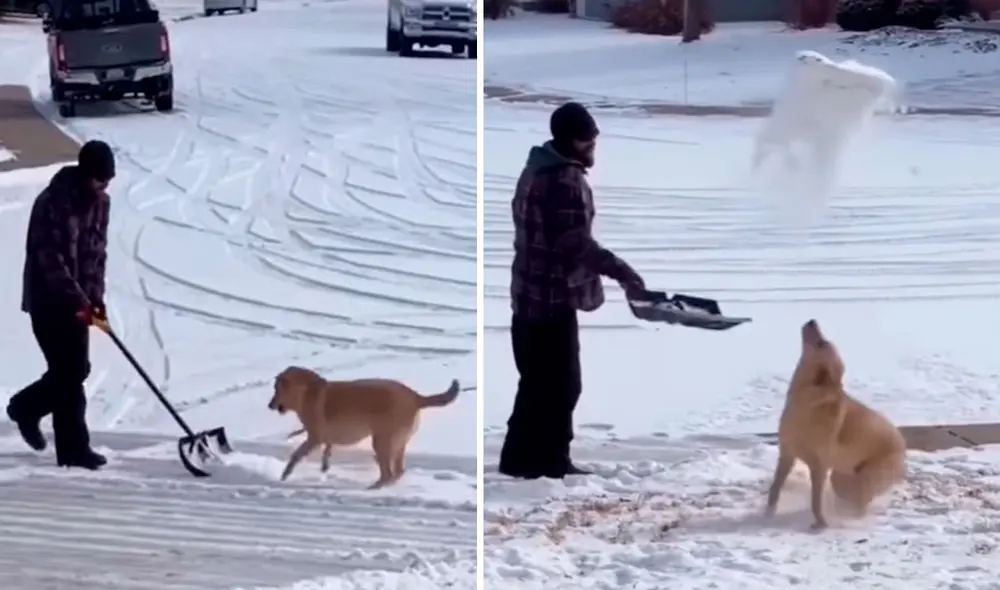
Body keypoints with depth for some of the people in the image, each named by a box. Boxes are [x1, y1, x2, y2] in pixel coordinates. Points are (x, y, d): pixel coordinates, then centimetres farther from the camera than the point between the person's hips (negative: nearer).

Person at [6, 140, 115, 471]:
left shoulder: (100, 203, 4)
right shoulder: (52, 203, -20)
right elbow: (50, 259, -22)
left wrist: (95, 296, -2)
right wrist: (78, 298, -25)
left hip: (77, 300, 7)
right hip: (48, 300, -7)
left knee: (76, 370, 9)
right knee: (68, 373, -7)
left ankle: (26, 407, 33)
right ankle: (74, 449, 1)